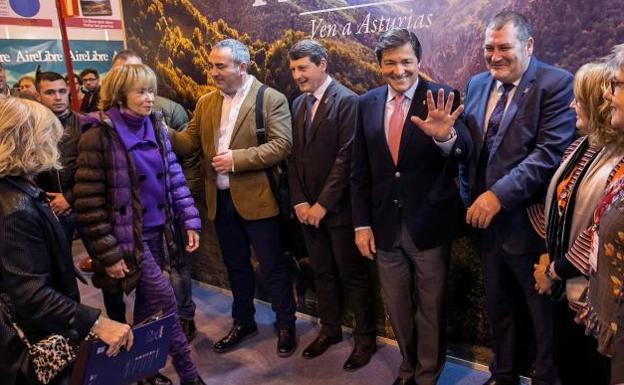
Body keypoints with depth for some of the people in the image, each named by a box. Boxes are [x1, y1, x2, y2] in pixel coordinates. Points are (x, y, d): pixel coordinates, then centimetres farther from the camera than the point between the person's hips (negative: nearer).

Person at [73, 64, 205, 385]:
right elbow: (88, 201, -14)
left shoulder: (155, 126, 4)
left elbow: (174, 177, 8)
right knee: (164, 298, -7)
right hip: (129, 236, -6)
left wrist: (189, 221, 2)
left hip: (159, 230, 6)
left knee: (148, 301, 15)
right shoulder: (99, 135, -14)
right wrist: (108, 253, -15)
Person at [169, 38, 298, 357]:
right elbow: (190, 143, 6)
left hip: (257, 199, -5)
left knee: (272, 266, 7)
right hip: (221, 200, 6)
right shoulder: (205, 103, 9)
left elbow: (281, 146, -17)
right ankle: (243, 322, 37)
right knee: (236, 266, 19)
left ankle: (286, 325, 26)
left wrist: (237, 158, -22)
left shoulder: (271, 99, -9)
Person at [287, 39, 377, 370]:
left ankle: (365, 337, 22)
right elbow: (294, 156, 10)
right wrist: (299, 201, 0)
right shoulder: (298, 104, 11)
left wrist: (323, 204, -15)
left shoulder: (347, 101, -11)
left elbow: (347, 157, -16)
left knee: (353, 275, 6)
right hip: (307, 208, 6)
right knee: (322, 273, 17)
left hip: (338, 208, -6)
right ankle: (330, 328, 34)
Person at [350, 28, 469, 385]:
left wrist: (445, 136, -44)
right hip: (385, 224, 3)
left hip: (429, 223, -3)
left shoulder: (441, 98, -9)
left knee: (431, 307, 15)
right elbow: (360, 171, 4)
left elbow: (465, 150, -22)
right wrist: (362, 223, 1)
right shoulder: (367, 103, 1)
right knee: (398, 308, 20)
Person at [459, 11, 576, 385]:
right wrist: (470, 195, 5)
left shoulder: (557, 84, -11)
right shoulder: (477, 84, 9)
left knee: (545, 313, 12)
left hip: (529, 224, -6)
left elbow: (550, 153, -21)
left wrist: (499, 195, -24)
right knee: (498, 308, 21)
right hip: (487, 220, 6)